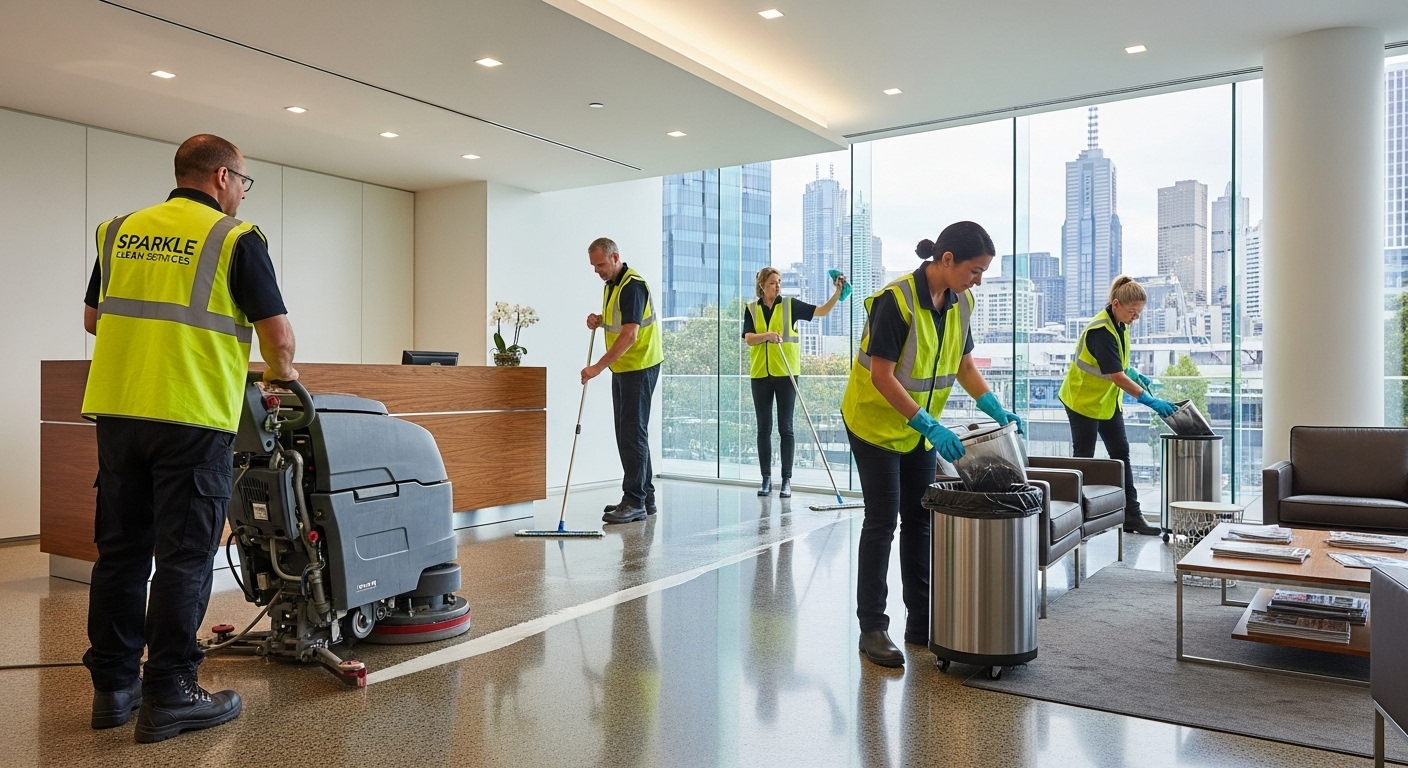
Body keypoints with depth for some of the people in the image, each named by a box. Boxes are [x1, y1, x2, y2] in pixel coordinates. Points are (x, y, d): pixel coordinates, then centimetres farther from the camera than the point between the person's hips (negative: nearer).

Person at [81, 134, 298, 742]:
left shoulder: (120, 231, 13)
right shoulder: (236, 238, -5)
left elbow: (93, 319, 22)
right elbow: (278, 336, -7)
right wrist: (282, 374, 13)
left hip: (116, 410, 6)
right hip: (192, 418, -6)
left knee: (120, 550, 13)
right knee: (183, 558, 0)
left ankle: (113, 687, 21)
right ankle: (168, 696, 5)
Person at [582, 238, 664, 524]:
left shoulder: (632, 285, -18)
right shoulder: (611, 284, 13)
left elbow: (630, 334, -27)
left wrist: (598, 366, -28)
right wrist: (599, 320, 5)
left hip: (640, 367, -10)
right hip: (622, 368, 10)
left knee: (633, 433, -9)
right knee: (628, 434, 11)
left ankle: (634, 502, -5)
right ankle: (645, 498, 18)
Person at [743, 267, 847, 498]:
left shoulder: (790, 305, 3)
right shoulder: (752, 309, 6)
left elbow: (822, 311, -3)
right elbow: (749, 338, -5)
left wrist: (838, 292, -16)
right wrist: (767, 335, -22)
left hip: (785, 373, -2)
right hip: (760, 374, 2)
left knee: (785, 427, 0)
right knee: (764, 428, 7)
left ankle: (786, 480, 6)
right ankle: (766, 479, 15)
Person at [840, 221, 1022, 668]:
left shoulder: (960, 303, -1)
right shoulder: (896, 300, -25)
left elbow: (964, 364, 8)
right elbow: (882, 376, -26)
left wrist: (995, 408, -7)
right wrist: (929, 426, -30)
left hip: (921, 427, 7)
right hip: (877, 423, -7)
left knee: (919, 521, 11)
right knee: (882, 523, -4)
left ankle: (921, 622, 22)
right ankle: (872, 628, 7)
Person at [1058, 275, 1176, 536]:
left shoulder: (1119, 325, 2)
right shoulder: (1101, 331, -26)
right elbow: (1117, 376, -29)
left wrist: (1135, 374, 1)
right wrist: (1150, 401, -31)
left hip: (1108, 401, 9)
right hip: (1084, 400, -9)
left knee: (1121, 454, 7)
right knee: (1084, 459, 0)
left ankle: (1131, 515, 11)